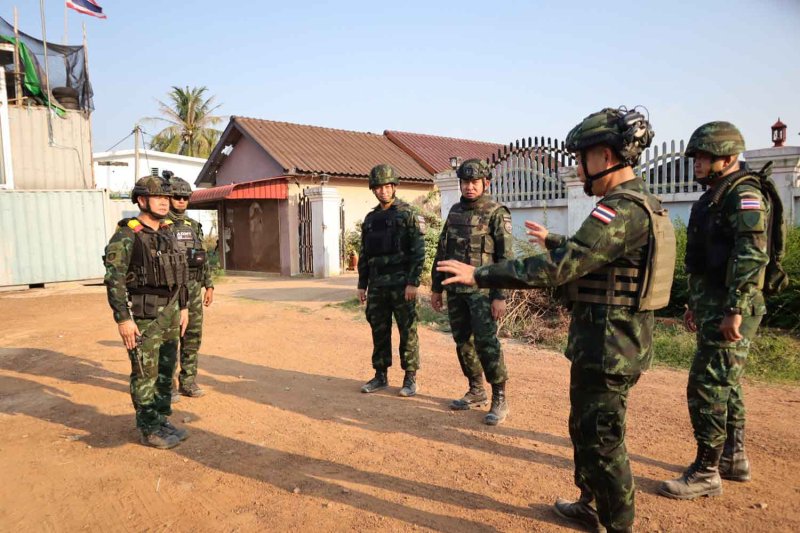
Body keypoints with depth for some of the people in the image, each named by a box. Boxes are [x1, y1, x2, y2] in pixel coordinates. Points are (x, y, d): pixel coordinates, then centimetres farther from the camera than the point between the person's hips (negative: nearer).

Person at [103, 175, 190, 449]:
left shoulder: (167, 233, 10)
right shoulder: (126, 235, -13)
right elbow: (114, 279, -16)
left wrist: (182, 307, 15)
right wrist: (123, 318, -19)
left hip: (169, 311, 8)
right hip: (143, 313, -7)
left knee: (166, 370, 14)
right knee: (145, 373, 2)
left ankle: (162, 421, 27)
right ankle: (149, 430, 13)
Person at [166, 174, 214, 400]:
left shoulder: (194, 225, 12)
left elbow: (203, 258, 15)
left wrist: (209, 285, 10)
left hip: (193, 288, 6)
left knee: (193, 337, 9)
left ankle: (188, 382, 21)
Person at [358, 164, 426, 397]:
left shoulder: (407, 214, -4)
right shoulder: (370, 219, 13)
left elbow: (418, 251, -10)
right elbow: (364, 255, 16)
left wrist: (413, 282, -16)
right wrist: (362, 284, 12)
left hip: (401, 284, -5)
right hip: (377, 285, 6)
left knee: (407, 332, 1)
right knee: (379, 331, 10)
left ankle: (410, 378, 11)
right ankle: (380, 376, 22)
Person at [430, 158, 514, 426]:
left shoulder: (497, 213, -6)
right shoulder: (454, 212, 12)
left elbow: (506, 257, -10)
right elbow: (442, 251, 15)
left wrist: (500, 295, -16)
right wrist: (436, 287, 13)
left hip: (482, 290, -6)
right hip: (455, 290, 6)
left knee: (486, 343, -7)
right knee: (463, 342, 11)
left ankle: (499, 399, 6)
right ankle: (476, 392, 25)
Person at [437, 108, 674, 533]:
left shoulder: (622, 210, -23)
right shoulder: (641, 205, 11)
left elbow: (556, 269, -29)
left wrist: (479, 274, -25)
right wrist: (552, 240, 36)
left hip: (606, 347, -10)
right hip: (617, 342, 10)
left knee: (602, 441, 5)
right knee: (585, 430, 23)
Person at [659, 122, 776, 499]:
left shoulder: (744, 195, -13)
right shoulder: (716, 196, 17)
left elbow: (752, 256, -23)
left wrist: (734, 310, -26)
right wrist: (695, 304, 22)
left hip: (729, 310, -10)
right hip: (713, 305, 10)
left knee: (707, 388, -6)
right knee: (726, 386, 17)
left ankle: (706, 473, 5)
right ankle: (733, 459, 31)